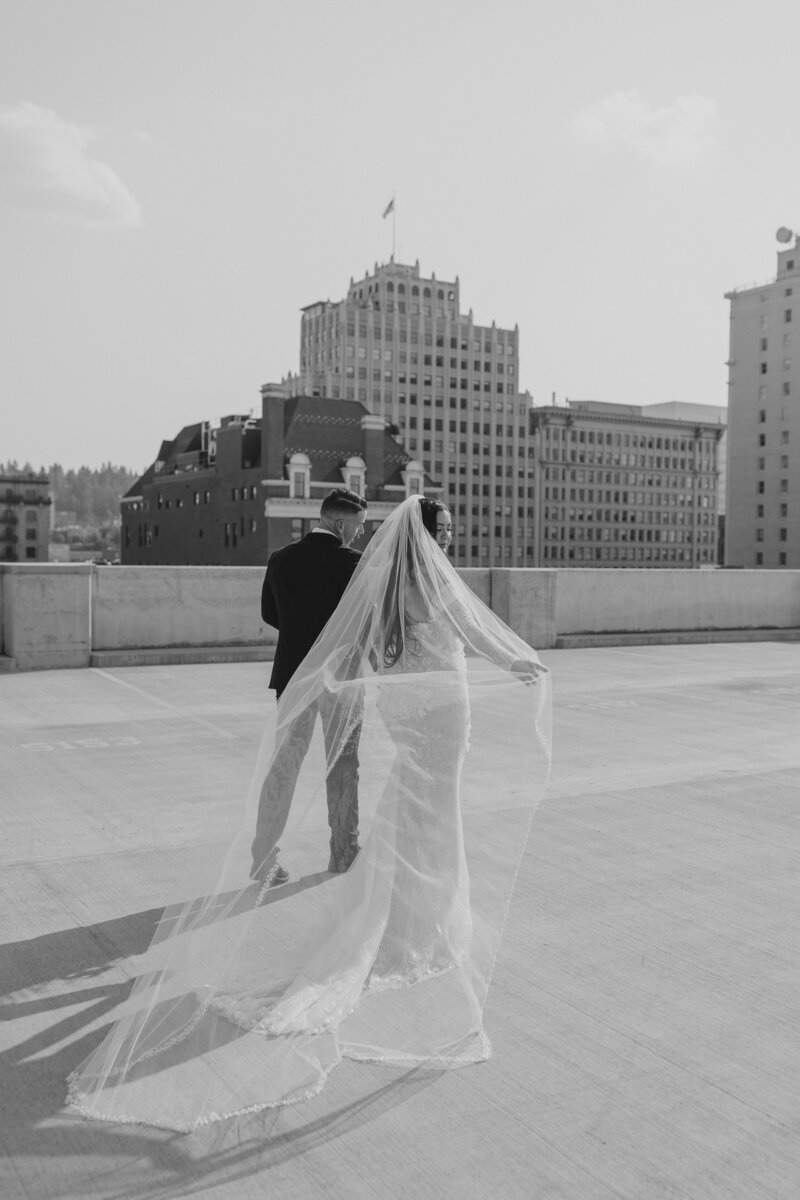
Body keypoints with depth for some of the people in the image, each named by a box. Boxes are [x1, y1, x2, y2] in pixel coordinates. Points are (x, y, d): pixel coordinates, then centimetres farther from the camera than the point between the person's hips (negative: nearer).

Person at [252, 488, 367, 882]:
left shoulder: (280, 559, 1)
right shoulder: (352, 563, -12)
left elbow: (269, 615, 9)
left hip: (292, 675, 3)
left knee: (282, 766, 8)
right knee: (344, 764, 12)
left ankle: (264, 859, 9)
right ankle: (343, 853, 22)